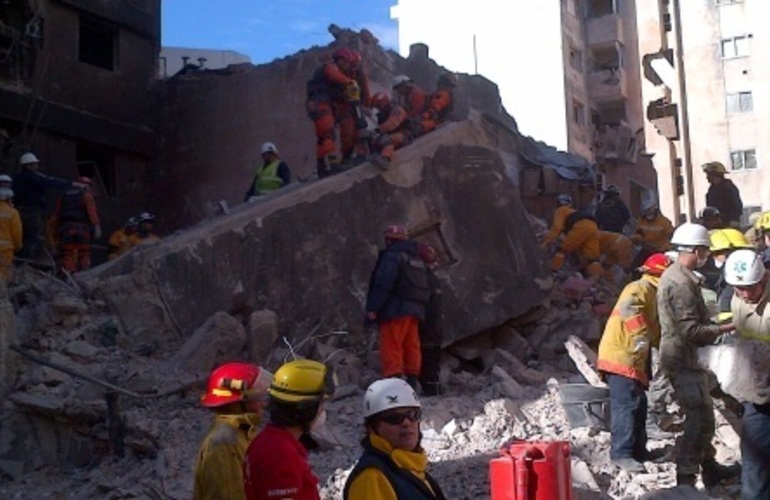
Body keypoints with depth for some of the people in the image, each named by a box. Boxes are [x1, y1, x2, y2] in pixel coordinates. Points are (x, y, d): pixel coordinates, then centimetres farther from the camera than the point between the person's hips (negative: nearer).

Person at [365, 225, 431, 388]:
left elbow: (383, 284, -17)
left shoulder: (392, 256, -7)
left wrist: (373, 307, -16)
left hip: (396, 309, -9)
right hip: (415, 310, 9)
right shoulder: (417, 259, 22)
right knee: (411, 346, 11)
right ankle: (412, 384, 12)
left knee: (390, 347, -9)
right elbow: (426, 289, 21)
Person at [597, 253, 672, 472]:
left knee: (638, 405, 15)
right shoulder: (640, 288, -11)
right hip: (621, 357, -11)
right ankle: (621, 453, -8)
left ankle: (638, 450, 24)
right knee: (627, 405, -11)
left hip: (633, 358, 11)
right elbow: (628, 308, -31)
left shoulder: (652, 293, 21)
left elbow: (654, 329, 23)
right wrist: (641, 336, -31)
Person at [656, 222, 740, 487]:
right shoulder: (681, 283, -22)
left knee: (702, 416, 20)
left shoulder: (673, 274, 12)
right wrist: (724, 328, -16)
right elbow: (691, 330, -25)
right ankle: (686, 478, -1)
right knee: (698, 419, -6)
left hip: (682, 356, 11)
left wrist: (714, 324, 10)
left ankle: (709, 467, 33)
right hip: (684, 359, -11)